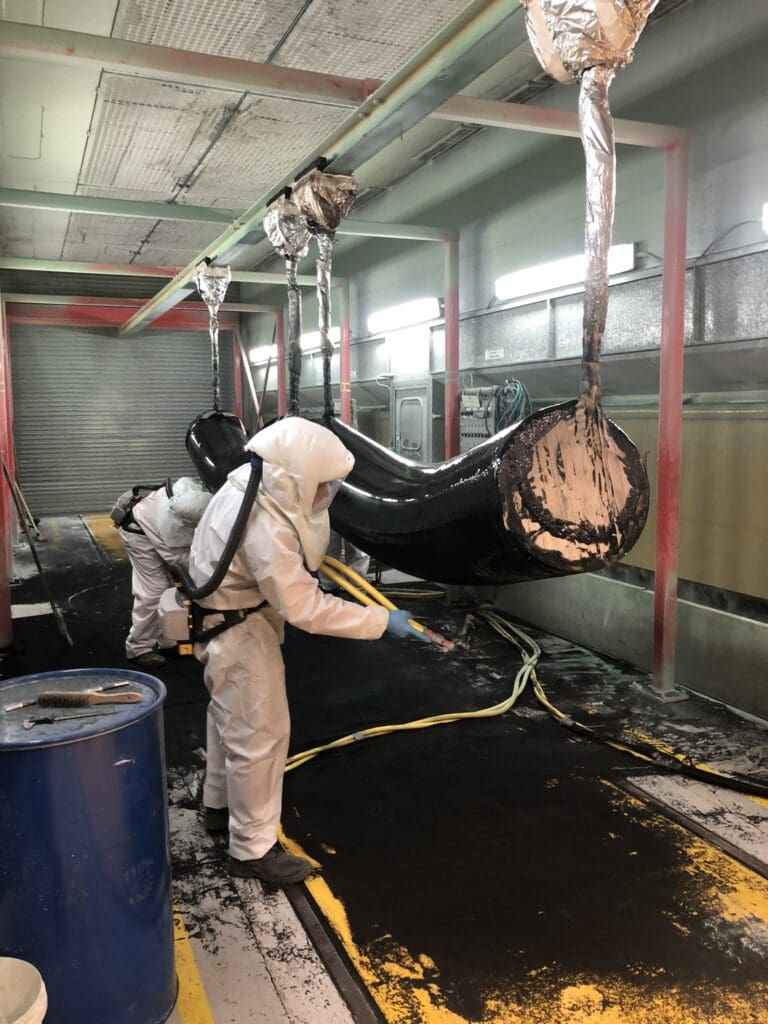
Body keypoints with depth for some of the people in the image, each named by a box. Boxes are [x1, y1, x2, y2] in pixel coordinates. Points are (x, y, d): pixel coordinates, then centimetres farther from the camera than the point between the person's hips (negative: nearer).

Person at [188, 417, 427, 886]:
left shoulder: (256, 483, -8)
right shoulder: (265, 528, -36)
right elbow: (305, 608, -31)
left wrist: (308, 556, -6)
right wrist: (381, 620, -28)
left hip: (232, 615, 10)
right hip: (238, 632, -10)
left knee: (232, 718, 25)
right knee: (260, 734, 1)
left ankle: (219, 806, 46)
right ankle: (253, 849, 16)